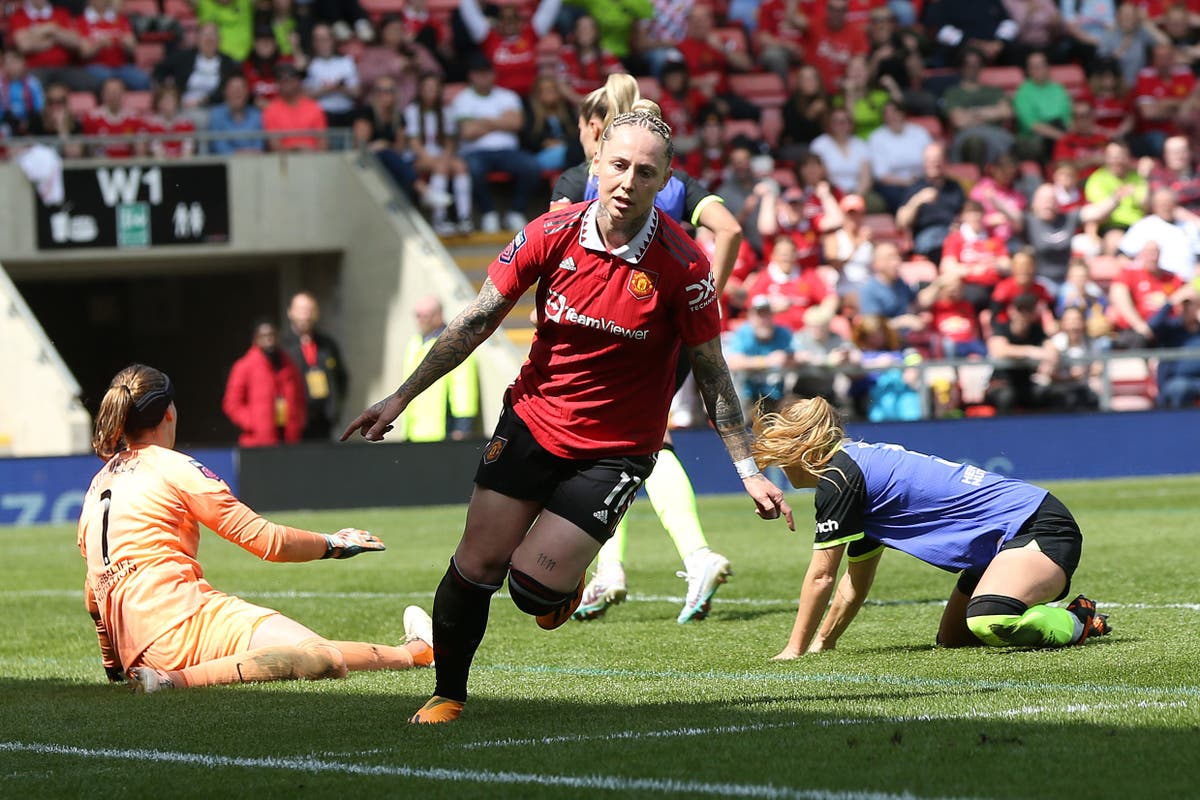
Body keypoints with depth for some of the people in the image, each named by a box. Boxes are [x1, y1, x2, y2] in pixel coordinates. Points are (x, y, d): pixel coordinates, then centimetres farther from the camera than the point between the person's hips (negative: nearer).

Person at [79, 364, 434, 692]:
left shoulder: (98, 483, 23)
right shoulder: (172, 466, 0)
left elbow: (94, 596, 29)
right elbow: (265, 539, 0)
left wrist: (112, 664, 42)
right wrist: (332, 544, 15)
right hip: (182, 619, -8)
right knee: (324, 659, -19)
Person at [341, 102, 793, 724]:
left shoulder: (682, 268, -17)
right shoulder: (552, 235, -11)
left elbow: (710, 374, -6)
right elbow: (476, 322, -1)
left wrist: (749, 471, -7)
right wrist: (400, 398, 0)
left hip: (616, 449, -2)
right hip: (532, 420, 2)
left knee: (535, 588, -12)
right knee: (477, 566, -2)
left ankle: (567, 580, 25)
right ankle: (448, 695, 18)